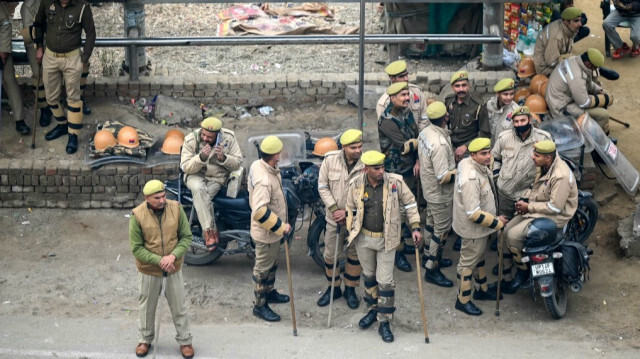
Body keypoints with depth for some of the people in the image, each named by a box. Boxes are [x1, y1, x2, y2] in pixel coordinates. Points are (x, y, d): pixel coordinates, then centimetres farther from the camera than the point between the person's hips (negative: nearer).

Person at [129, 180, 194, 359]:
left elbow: (186, 236, -7)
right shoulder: (137, 215, -19)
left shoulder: (176, 208, -13)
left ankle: (184, 340, 31)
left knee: (179, 307, 13)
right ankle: (145, 339, 39)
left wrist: (173, 256, -22)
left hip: (174, 269, 1)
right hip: (148, 271, -1)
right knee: (147, 307, 18)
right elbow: (136, 248, -15)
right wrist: (159, 261, -25)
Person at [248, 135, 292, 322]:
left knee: (271, 263, 27)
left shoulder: (258, 165, -4)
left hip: (273, 229, 10)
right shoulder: (264, 180, -35)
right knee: (263, 268, 7)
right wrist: (281, 227, -29)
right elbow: (260, 212, -40)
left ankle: (269, 292, 47)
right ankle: (260, 305, 22)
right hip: (266, 232, -10)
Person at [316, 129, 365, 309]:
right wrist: (334, 209, -14)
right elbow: (323, 187, -6)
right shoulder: (330, 160, -13)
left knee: (355, 255, 14)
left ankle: (350, 289, 32)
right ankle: (333, 288, 32)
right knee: (330, 254, 12)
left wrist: (348, 212, -19)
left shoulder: (366, 164, -19)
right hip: (334, 218, 1)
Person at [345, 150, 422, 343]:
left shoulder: (395, 182, -15)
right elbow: (351, 209, 5)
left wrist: (415, 228, -7)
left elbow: (410, 204, -3)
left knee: (385, 281, -2)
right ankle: (374, 309, 39)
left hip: (386, 239, -2)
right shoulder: (356, 184, -10)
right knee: (369, 275, 19)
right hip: (364, 238, 2)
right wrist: (351, 232, 5)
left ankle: (384, 322, 7)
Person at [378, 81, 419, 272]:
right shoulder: (387, 120, -20)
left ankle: (402, 241, 33)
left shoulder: (407, 113, 6)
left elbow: (416, 137, 7)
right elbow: (404, 146, -23)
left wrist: (418, 161, -6)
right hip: (395, 171, -8)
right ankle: (398, 252, 5)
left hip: (410, 169, 8)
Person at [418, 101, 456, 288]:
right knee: (442, 230, 5)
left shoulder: (425, 133, -7)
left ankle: (429, 255, 44)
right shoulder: (440, 144, -34)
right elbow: (443, 177, -33)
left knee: (432, 223, 26)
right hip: (440, 195, -9)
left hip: (429, 188, 9)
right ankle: (432, 269, 15)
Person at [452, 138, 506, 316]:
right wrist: (497, 223, -24)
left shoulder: (480, 167, -3)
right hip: (472, 228, -10)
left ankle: (482, 289, 46)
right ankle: (463, 300, 23)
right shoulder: (471, 178, -35)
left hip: (481, 226, 10)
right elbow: (473, 213, -34)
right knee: (468, 262, 7)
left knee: (479, 256, 26)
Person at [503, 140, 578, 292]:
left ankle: (523, 270, 0)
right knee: (507, 230, 4)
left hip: (555, 216, -10)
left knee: (513, 235, -20)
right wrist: (524, 199, 0)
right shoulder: (544, 167, 1)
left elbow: (555, 207, -27)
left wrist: (529, 207, -18)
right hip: (538, 209, 10)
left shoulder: (561, 176, -29)